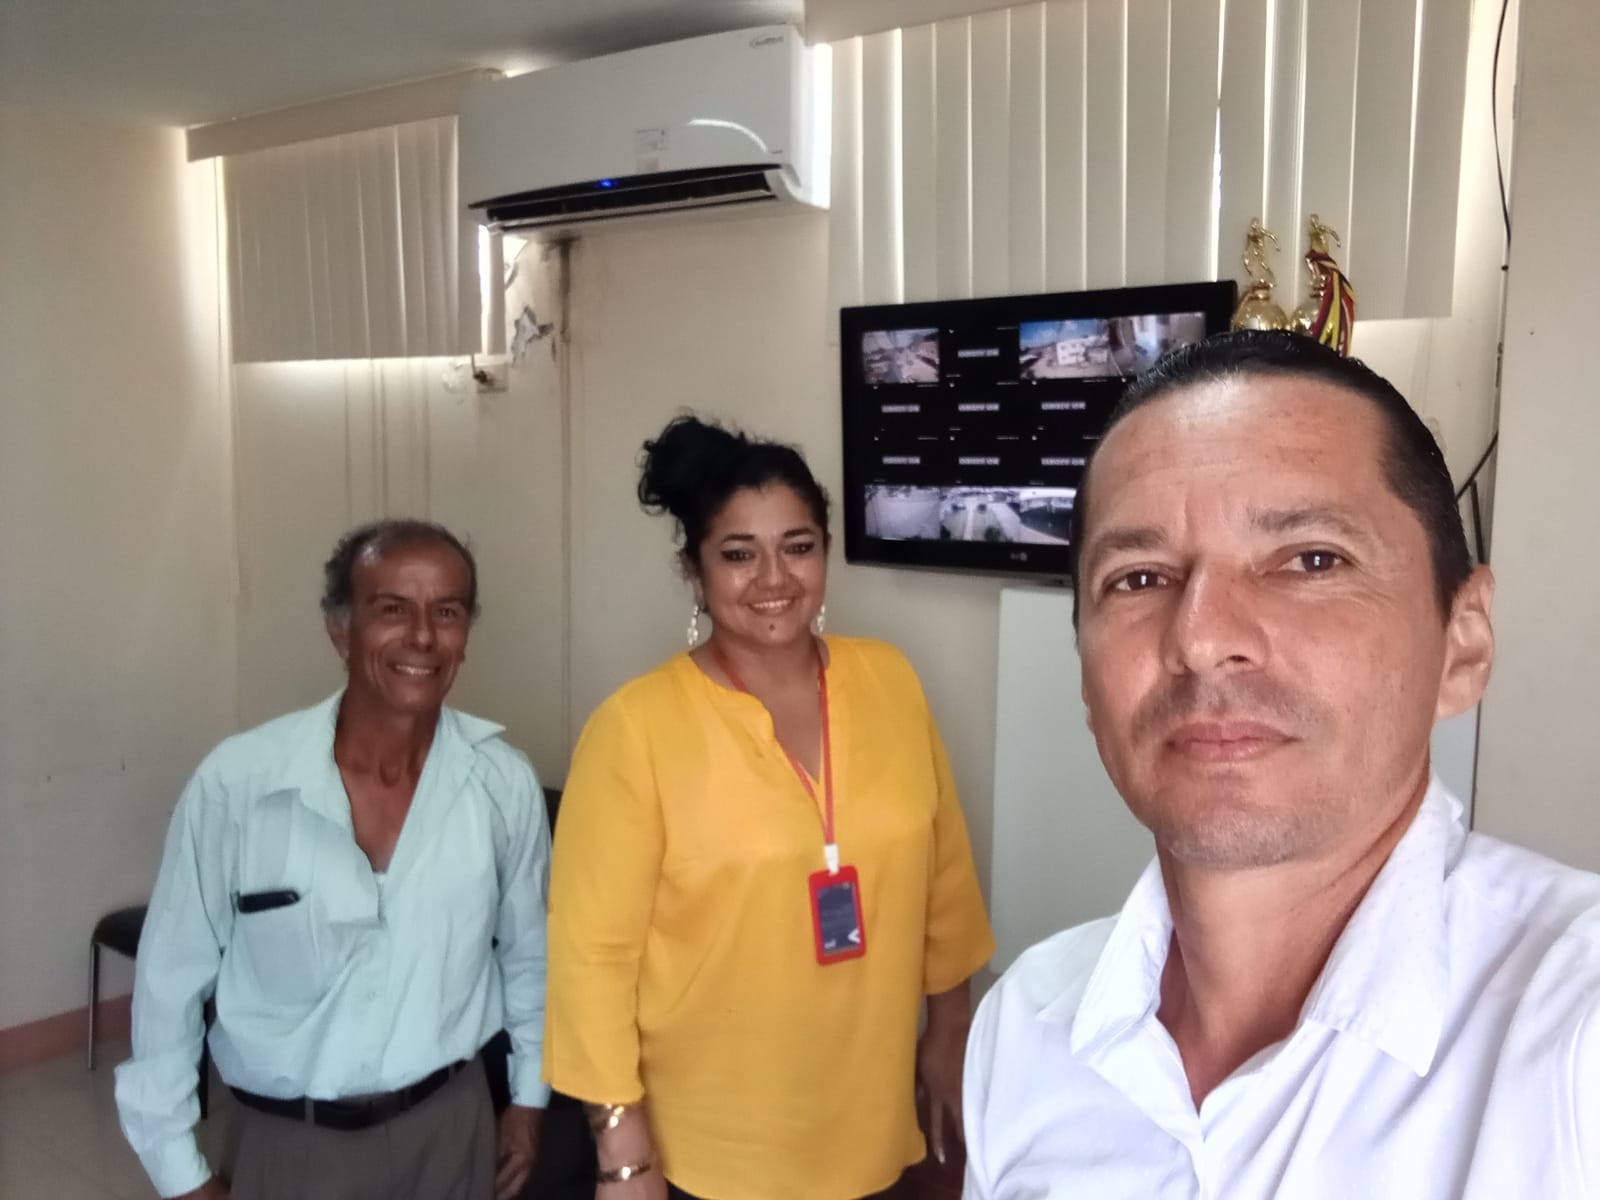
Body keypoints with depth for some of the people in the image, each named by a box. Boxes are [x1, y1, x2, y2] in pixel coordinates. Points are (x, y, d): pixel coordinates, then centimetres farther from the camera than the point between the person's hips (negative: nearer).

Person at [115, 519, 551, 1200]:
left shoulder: (505, 783, -11)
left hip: (450, 1125, 2)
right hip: (287, 1144, -1)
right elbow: (171, 979, -7)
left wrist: (530, 1094, 11)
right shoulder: (235, 782, -17)